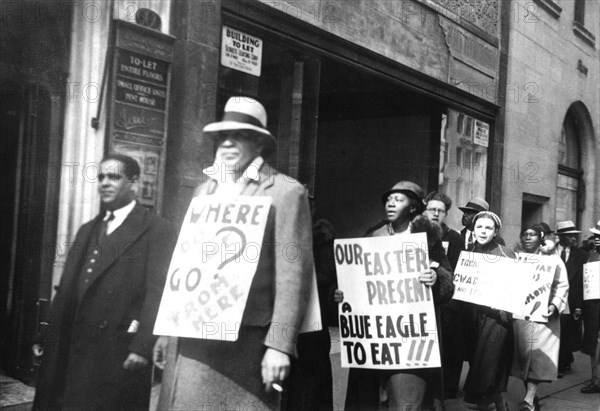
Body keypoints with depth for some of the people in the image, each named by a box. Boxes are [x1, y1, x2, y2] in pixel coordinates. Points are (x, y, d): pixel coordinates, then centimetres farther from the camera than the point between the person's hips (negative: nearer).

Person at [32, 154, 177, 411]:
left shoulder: (158, 231, -7)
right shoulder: (87, 230, 18)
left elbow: (158, 294, -15)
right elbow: (66, 291, 15)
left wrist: (142, 347, -21)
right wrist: (48, 340, 10)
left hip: (120, 354, -6)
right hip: (75, 351, 7)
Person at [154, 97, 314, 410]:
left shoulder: (285, 192, -5)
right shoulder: (205, 189, 16)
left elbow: (292, 274, -11)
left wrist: (279, 345, -16)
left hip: (246, 344, -5)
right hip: (191, 340, 6)